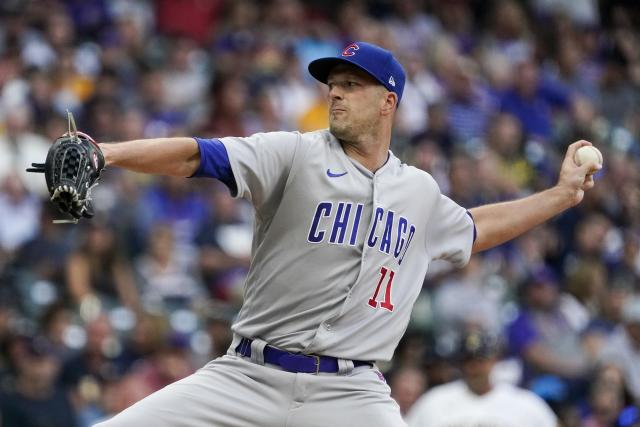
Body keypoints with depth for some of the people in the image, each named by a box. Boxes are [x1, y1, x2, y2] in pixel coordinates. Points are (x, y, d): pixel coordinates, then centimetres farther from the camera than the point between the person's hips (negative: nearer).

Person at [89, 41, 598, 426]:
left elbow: (472, 231, 35)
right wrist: (108, 154, -30)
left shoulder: (420, 192, 13)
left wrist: (563, 194, 35)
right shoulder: (294, 155, -1)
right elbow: (194, 156, -14)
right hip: (248, 379, -2)